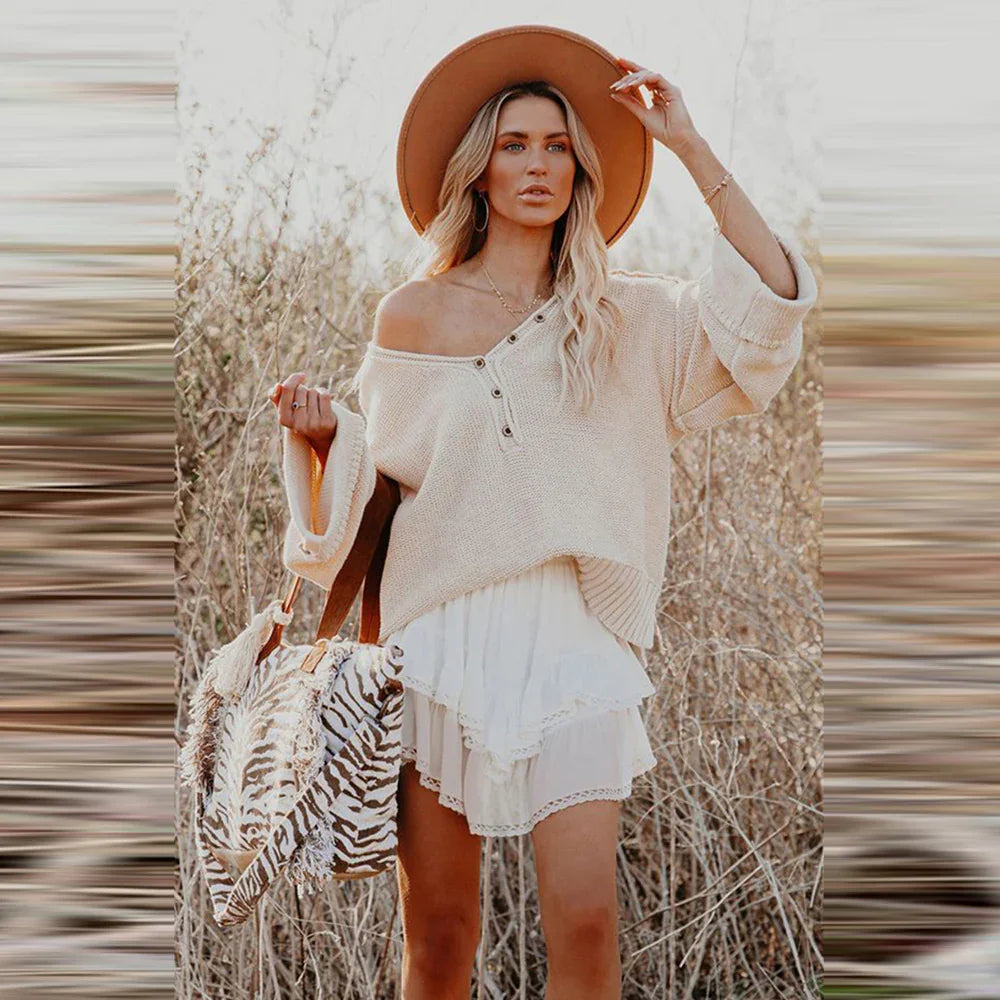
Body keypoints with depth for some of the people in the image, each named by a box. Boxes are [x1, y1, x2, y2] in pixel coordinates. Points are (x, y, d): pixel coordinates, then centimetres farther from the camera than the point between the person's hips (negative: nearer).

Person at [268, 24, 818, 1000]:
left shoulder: (625, 318, 8)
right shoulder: (414, 313, 6)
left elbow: (766, 299, -7)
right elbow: (381, 477, 13)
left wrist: (690, 147, -3)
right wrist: (322, 432, -8)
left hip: (572, 636, 0)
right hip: (439, 631, 0)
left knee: (586, 919, -11)